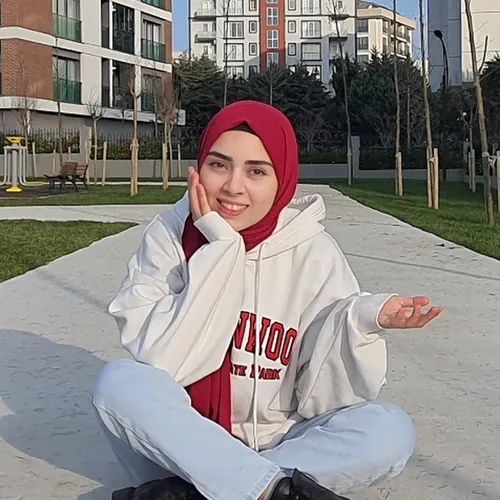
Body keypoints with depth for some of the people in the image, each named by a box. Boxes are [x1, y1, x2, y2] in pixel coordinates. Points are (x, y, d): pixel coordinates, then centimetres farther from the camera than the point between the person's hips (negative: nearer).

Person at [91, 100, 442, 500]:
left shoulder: (313, 251, -8)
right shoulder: (169, 236, -8)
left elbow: (321, 397, -10)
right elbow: (162, 362, -21)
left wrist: (362, 321, -28)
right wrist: (221, 248, -22)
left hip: (278, 445, 1)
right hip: (182, 444, -1)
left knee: (390, 429, -22)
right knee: (120, 382, -27)